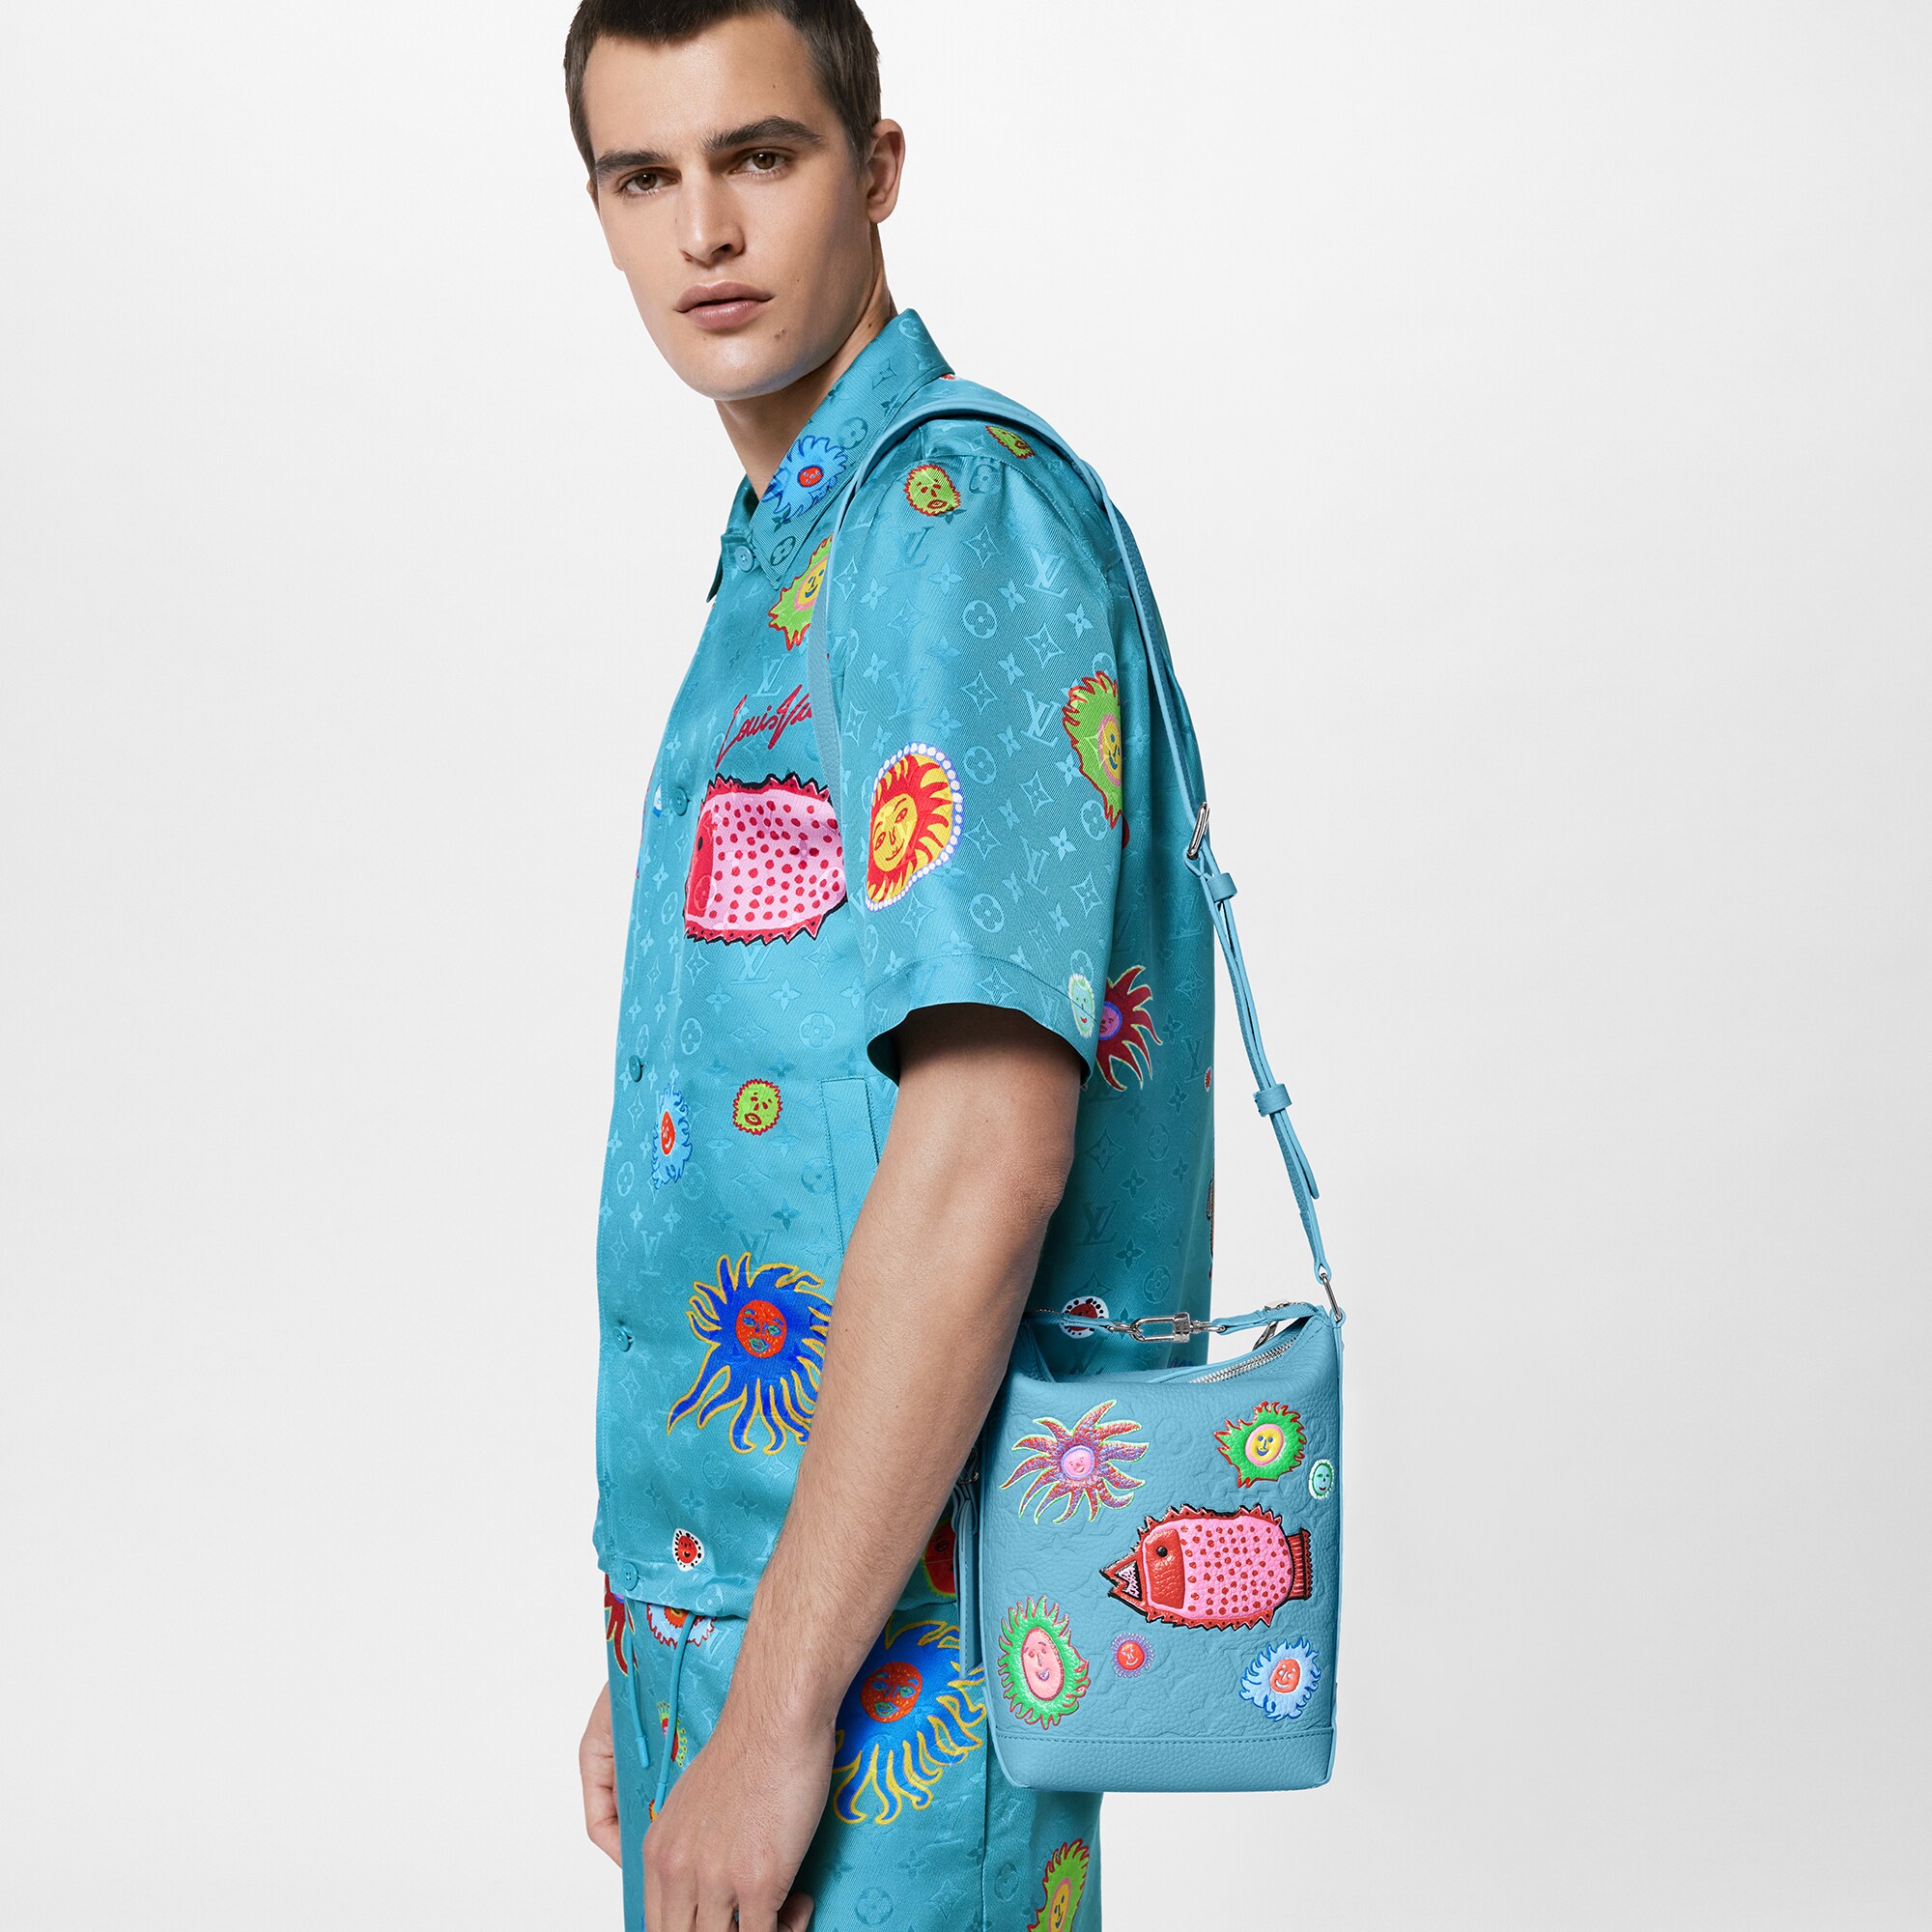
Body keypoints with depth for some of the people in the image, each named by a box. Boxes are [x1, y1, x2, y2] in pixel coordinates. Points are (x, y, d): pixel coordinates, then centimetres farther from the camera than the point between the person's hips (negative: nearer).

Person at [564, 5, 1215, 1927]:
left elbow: (983, 1157, -23)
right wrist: (658, 1656, 18)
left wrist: (779, 1708, -22)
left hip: (886, 1626, -9)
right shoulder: (778, 565, 14)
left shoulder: (954, 513, -15)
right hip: (730, 1589, 9)